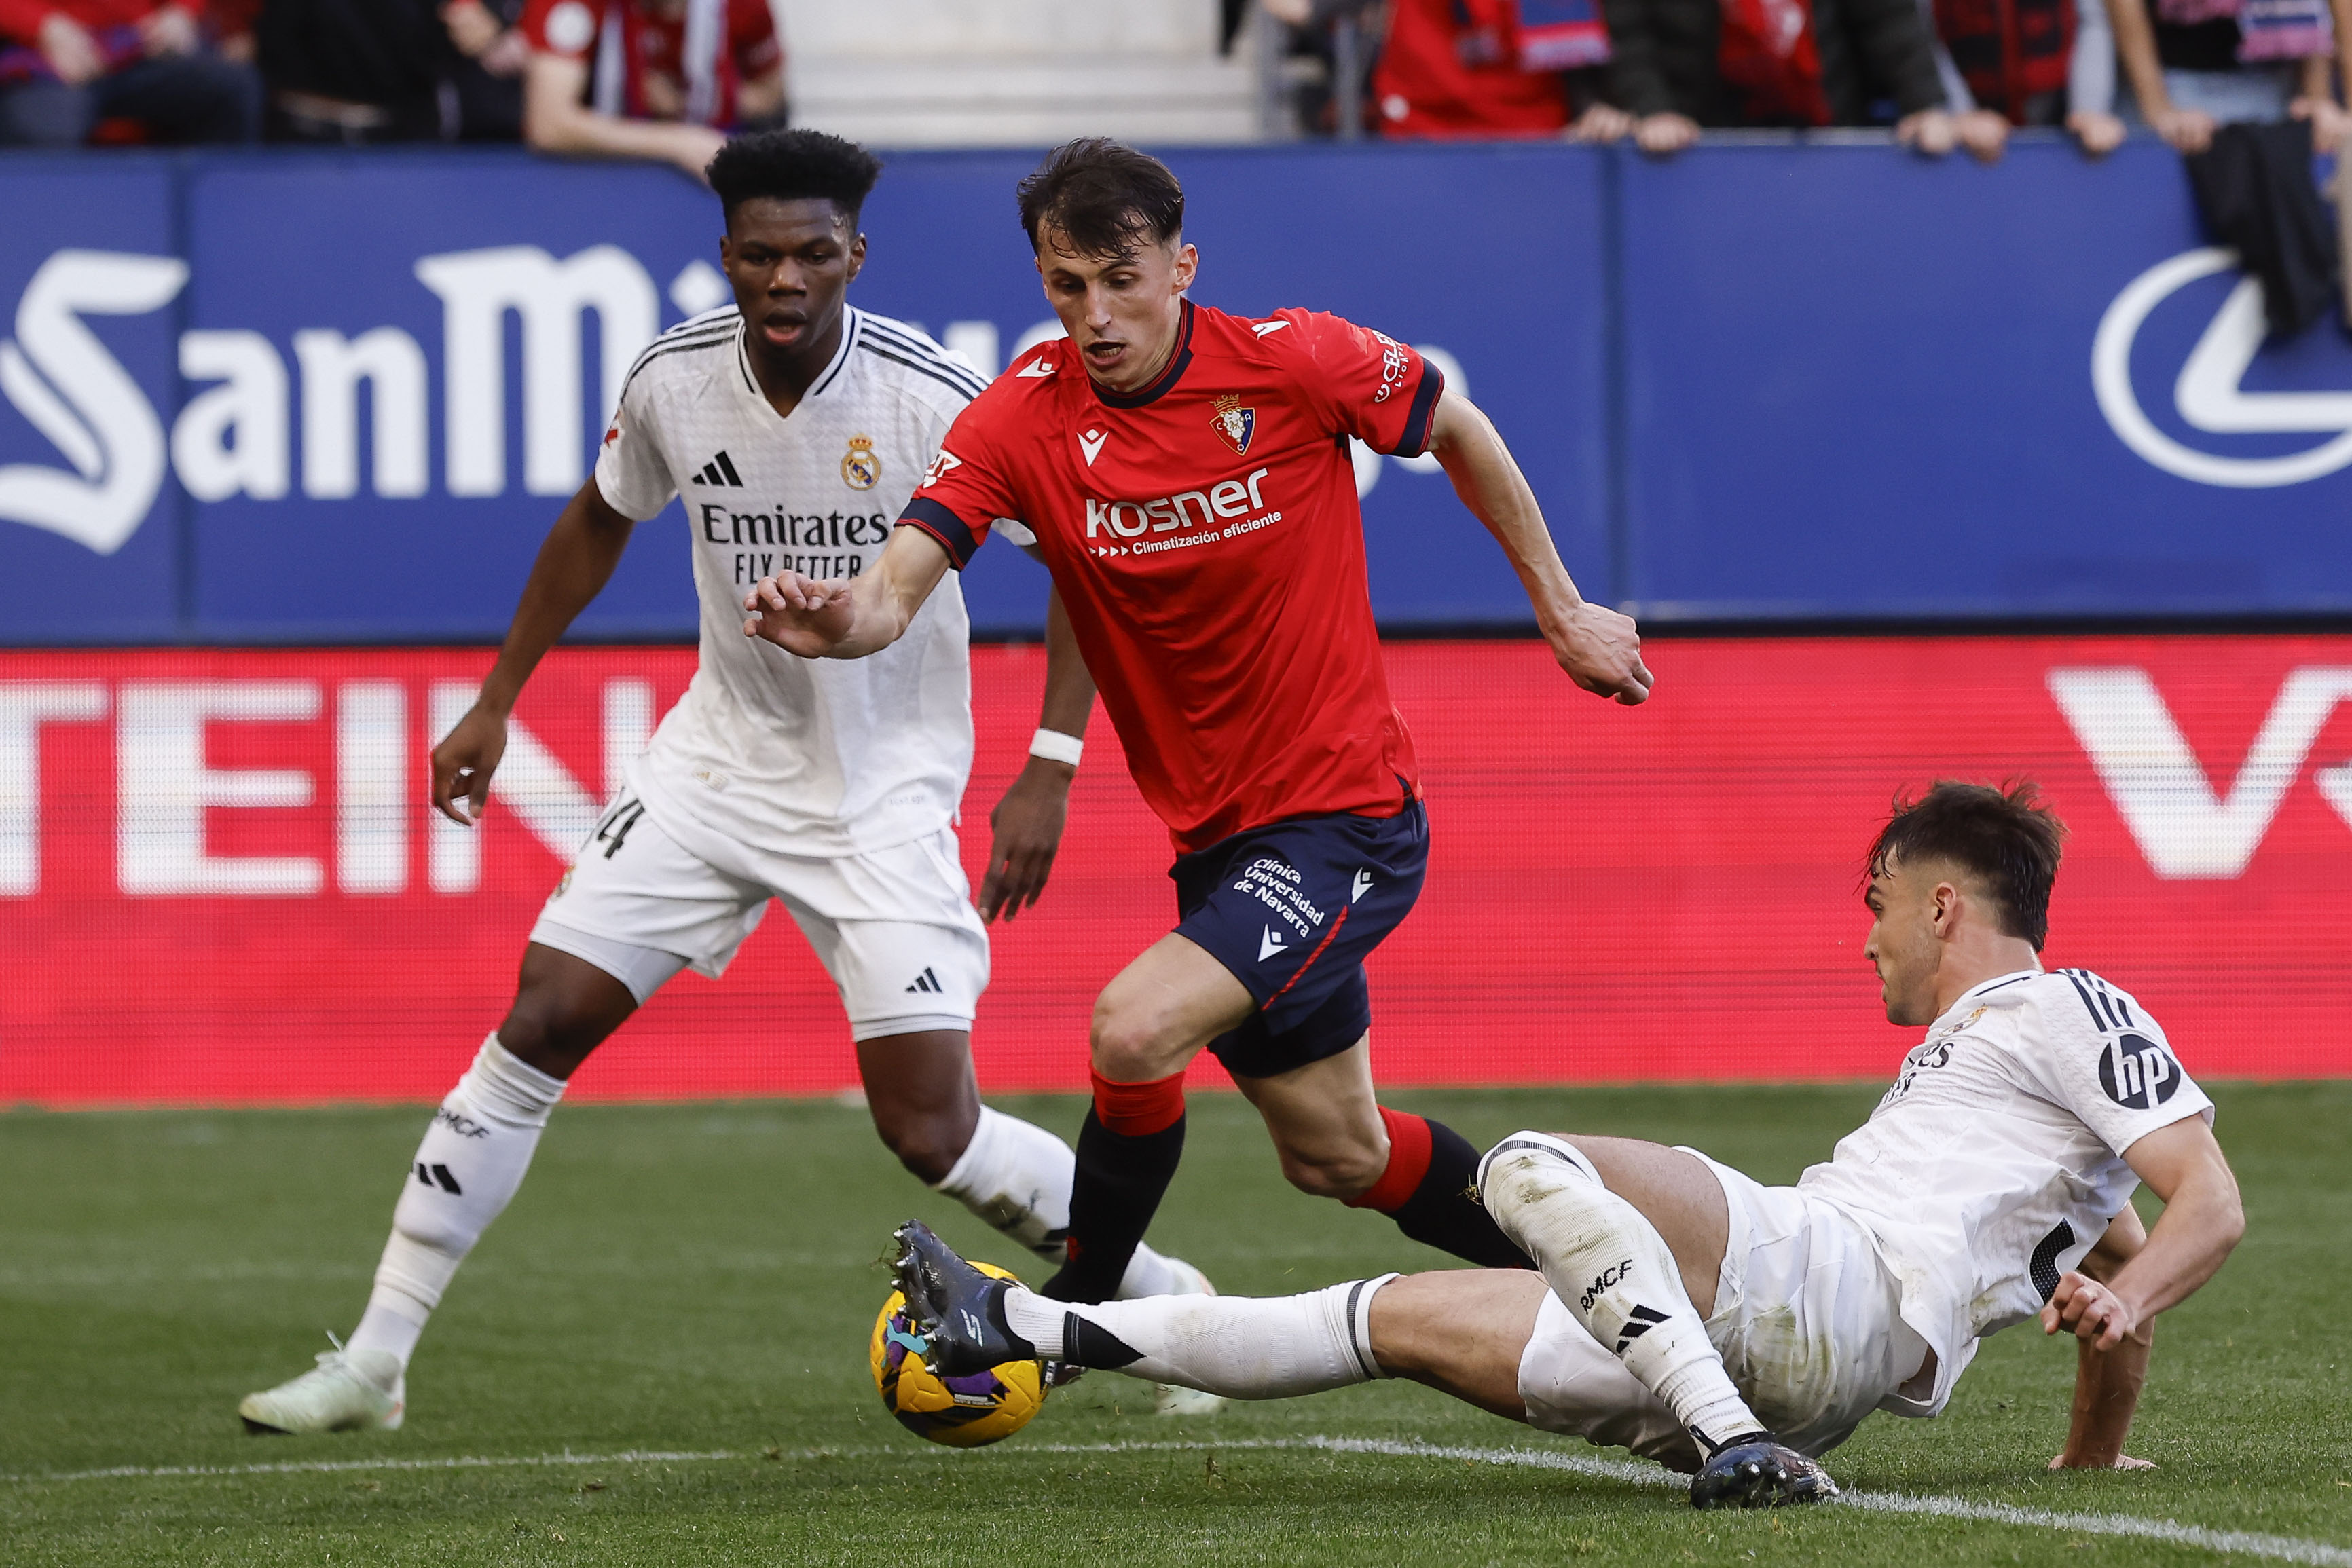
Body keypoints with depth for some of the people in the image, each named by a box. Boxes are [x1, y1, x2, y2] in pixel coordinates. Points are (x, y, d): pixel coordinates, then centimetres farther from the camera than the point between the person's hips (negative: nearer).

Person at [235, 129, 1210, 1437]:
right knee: (538, 1025, -4)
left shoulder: (932, 398, -20)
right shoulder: (676, 380, -8)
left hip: (886, 789, -4)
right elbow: (601, 523, 13)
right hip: (720, 756, 4)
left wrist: (1049, 773, -16)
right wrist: (498, 702, 14)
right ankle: (373, 1364, 3)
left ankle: (1168, 1301, 13)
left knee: (933, 1131, -11)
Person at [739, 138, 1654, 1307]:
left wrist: (1559, 609, 11)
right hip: (1214, 836, 5)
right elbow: (899, 584, -21)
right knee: (1336, 1156, 18)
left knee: (1135, 1029, -25)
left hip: (1345, 816, -5)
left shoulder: (1295, 363, -14)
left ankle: (1076, 1317, -5)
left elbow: (1457, 431, 5)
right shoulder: (1020, 419, -9)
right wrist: (840, 619, -44)